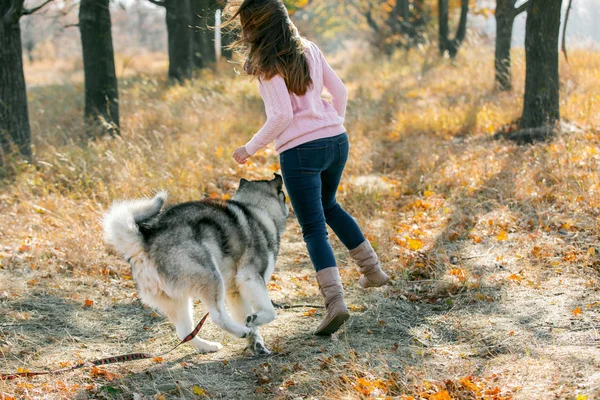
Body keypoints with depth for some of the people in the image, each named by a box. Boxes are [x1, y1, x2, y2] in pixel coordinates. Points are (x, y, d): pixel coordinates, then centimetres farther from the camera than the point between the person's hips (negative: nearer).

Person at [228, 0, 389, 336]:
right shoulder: (309, 49, 9)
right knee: (328, 206, 31)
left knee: (314, 229, -1)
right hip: (336, 140, 7)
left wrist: (251, 149, -8)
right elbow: (339, 91, 13)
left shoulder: (269, 65, -11)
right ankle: (373, 269, 34)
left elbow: (282, 115, -18)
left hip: (300, 150, -7)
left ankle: (335, 301, -15)